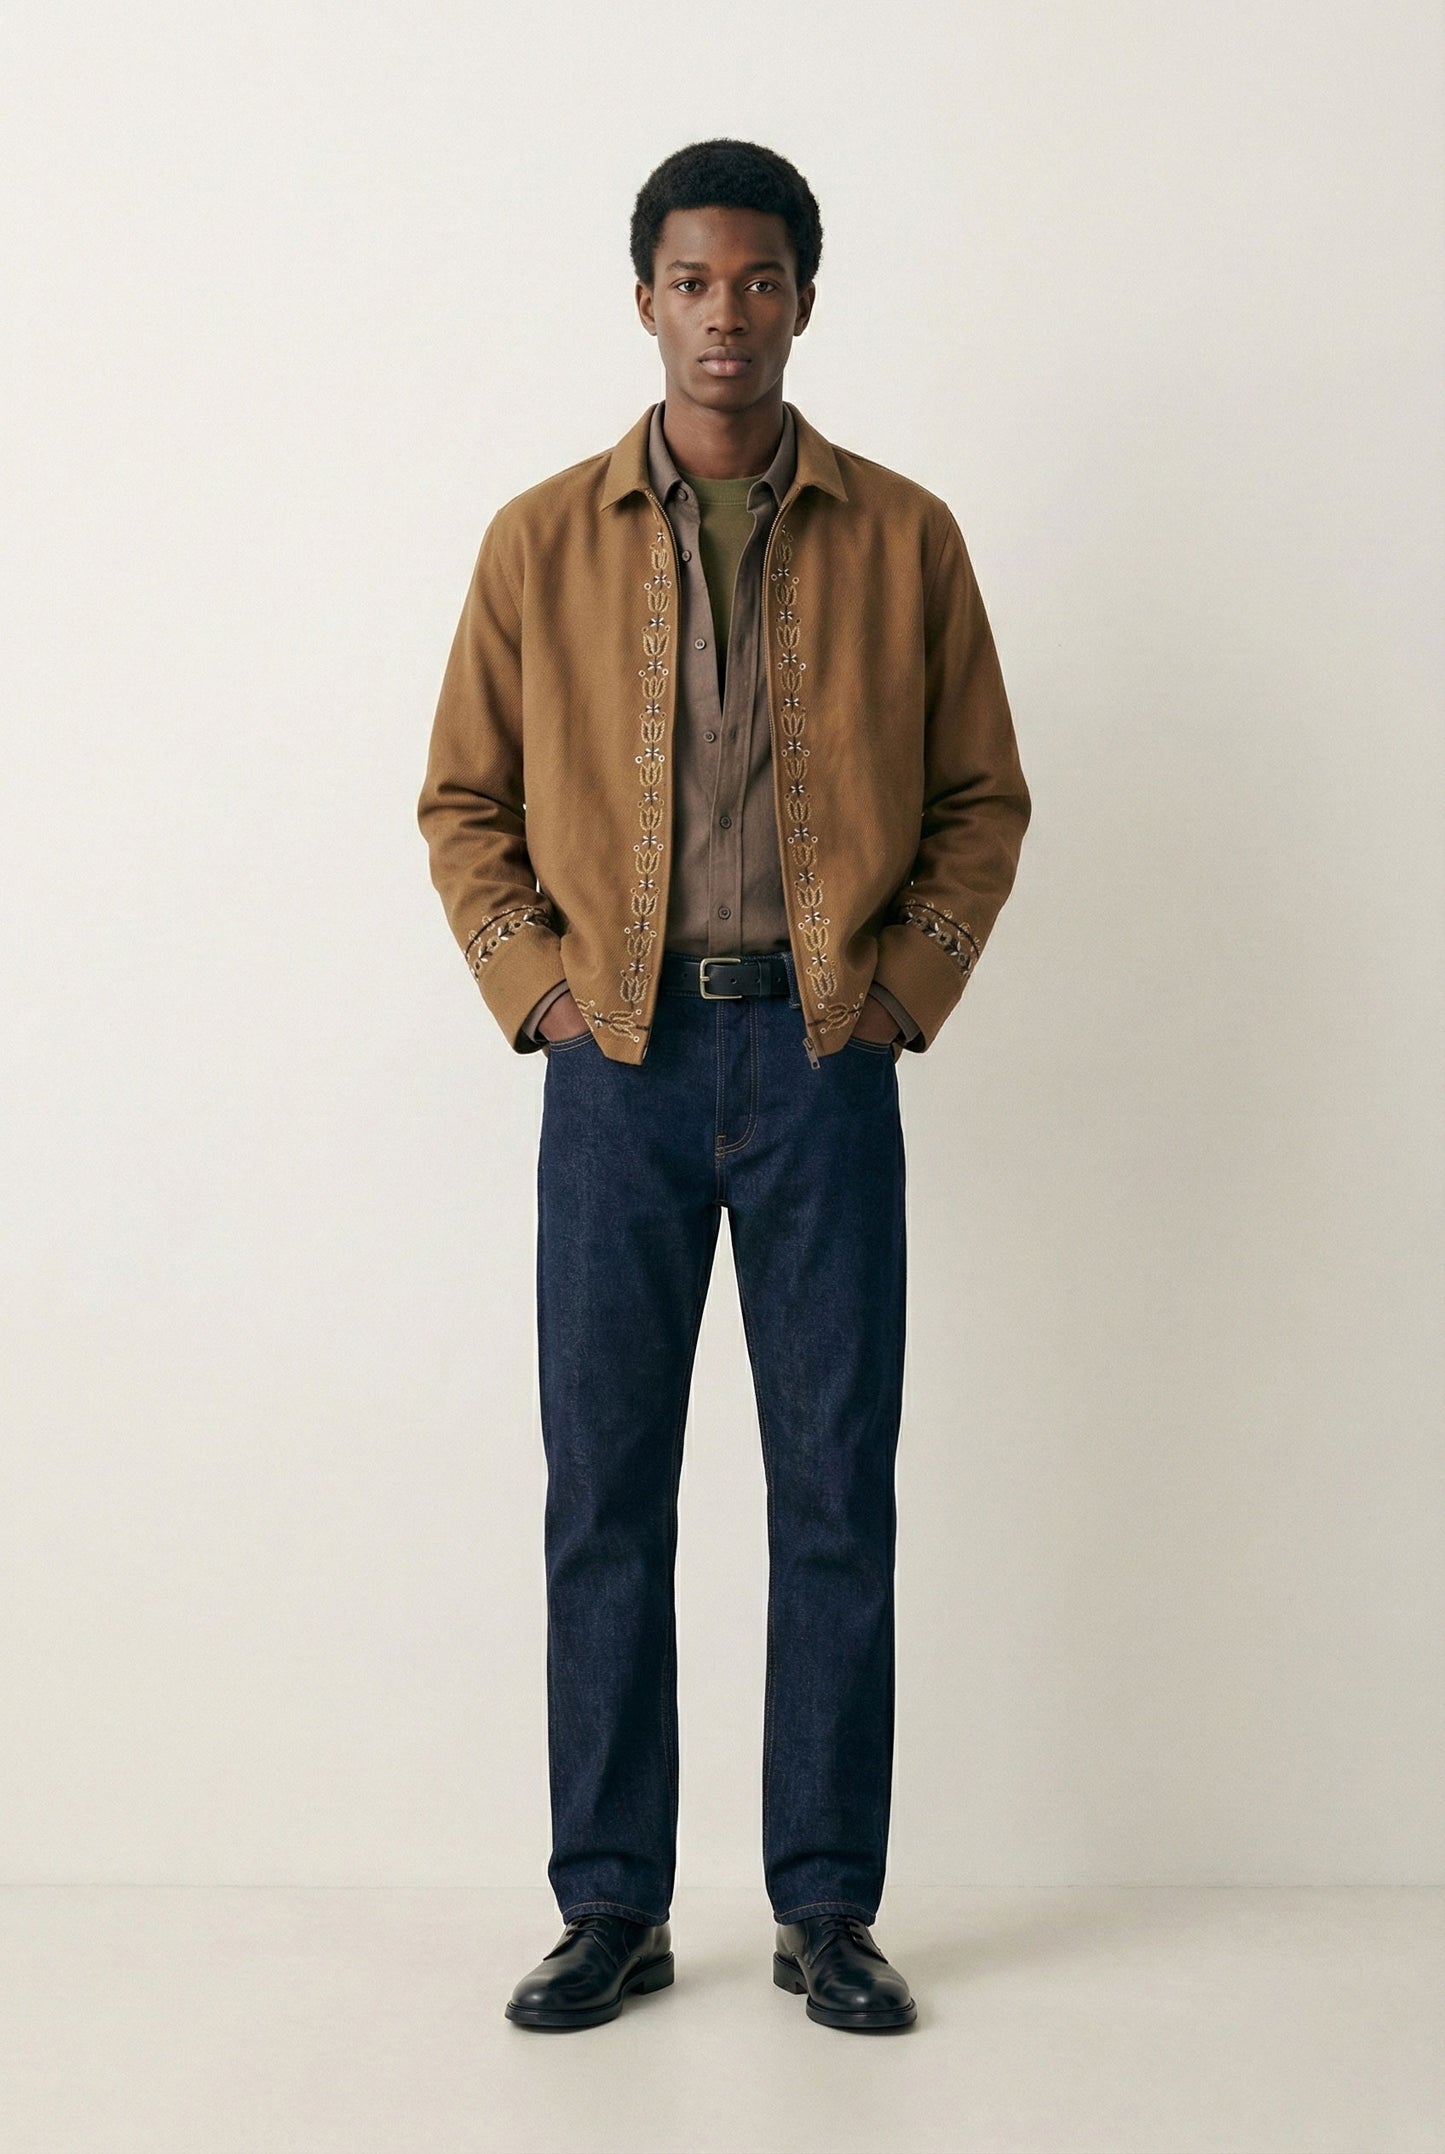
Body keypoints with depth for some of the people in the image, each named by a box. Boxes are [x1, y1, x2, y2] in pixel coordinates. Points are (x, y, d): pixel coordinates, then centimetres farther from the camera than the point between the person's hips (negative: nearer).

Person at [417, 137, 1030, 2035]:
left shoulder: (904, 537, 5)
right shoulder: (542, 541, 5)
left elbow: (984, 796, 9)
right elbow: (464, 799, 10)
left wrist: (912, 983, -3)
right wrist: (533, 983, -2)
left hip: (825, 1051, 0)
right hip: (620, 1054, 0)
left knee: (838, 1488, 3)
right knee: (604, 1490, 4)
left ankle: (828, 1908, 15)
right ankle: (613, 1907, 16)